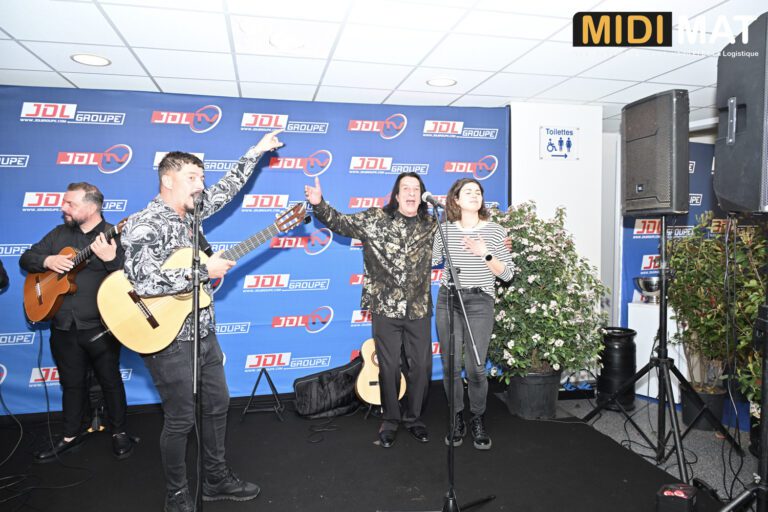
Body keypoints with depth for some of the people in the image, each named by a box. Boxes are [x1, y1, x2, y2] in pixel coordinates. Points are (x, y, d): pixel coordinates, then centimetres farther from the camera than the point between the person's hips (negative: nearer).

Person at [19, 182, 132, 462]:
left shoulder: (114, 237, -9)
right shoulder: (59, 233, 9)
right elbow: (26, 258, 13)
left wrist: (111, 259, -36)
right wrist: (47, 261, -8)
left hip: (100, 327, -5)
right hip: (63, 327, 5)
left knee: (110, 380, 8)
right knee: (72, 383, 18)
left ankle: (119, 432, 26)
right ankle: (72, 433, 35)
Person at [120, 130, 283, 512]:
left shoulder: (190, 213, 7)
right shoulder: (144, 224, -17)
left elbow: (226, 189, 19)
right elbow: (144, 282, -31)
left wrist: (257, 151, 21)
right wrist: (205, 270, -24)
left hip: (203, 332, 8)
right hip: (169, 338, -8)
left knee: (217, 404, 17)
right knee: (181, 419, 5)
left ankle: (216, 479, 35)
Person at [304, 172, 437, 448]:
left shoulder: (431, 225, 5)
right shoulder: (375, 219, -2)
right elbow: (340, 222, -2)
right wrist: (319, 204, -19)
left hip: (419, 309, 2)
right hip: (385, 308, -2)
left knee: (422, 366, 9)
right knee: (389, 367, 8)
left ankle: (413, 417, 30)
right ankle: (390, 420, 27)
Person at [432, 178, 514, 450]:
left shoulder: (495, 231, 1)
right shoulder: (444, 229, 6)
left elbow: (507, 274, -2)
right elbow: (430, 261, 17)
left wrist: (486, 254, -14)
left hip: (479, 303, -2)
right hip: (448, 300, 2)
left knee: (475, 368, -2)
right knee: (451, 366, 6)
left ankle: (478, 420, 21)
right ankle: (457, 420, 24)